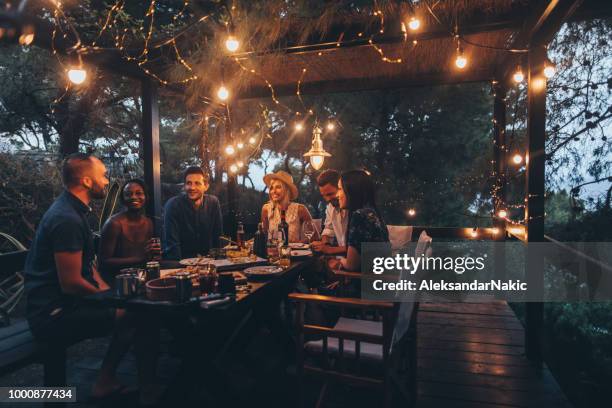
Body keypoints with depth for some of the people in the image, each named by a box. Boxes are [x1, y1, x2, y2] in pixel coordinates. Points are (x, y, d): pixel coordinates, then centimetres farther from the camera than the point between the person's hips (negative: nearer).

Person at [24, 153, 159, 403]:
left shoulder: (72, 209, 11)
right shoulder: (67, 219, -23)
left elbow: (85, 262, 17)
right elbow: (71, 284, -25)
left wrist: (107, 291, 6)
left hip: (61, 303, 11)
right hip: (54, 315, -11)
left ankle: (106, 382, 18)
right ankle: (148, 391, 1)